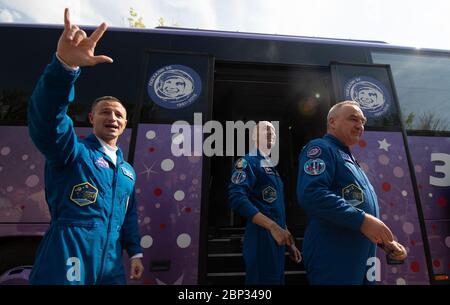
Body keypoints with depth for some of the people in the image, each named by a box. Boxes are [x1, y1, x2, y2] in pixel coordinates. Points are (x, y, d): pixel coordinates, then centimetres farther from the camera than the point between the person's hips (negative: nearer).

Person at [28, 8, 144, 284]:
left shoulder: (127, 171, 12)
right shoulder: (73, 151, -4)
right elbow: (46, 118, -26)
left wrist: (135, 252, 16)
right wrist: (65, 65, -41)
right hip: (66, 261, -5)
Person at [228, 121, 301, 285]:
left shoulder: (271, 167, 17)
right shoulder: (248, 161, -9)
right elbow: (237, 198, -24)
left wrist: (290, 242, 19)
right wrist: (272, 226, -26)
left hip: (277, 239, 9)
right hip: (261, 236, -9)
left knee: (276, 279, 19)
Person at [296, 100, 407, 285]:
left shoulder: (348, 159, 20)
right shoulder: (321, 148, -11)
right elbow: (311, 194, -29)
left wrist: (386, 242, 15)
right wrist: (362, 219, -25)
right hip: (333, 259, -10)